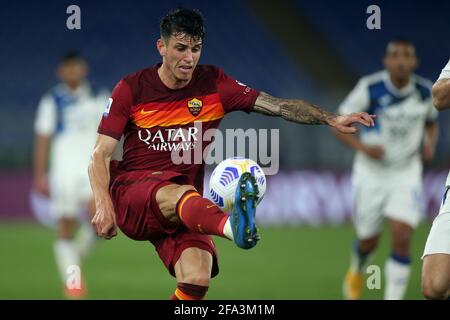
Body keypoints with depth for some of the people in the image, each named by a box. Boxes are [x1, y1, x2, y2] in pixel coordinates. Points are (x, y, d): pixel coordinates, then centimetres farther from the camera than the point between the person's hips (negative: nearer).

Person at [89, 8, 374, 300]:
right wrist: (103, 206, -16)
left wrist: (331, 119, -16)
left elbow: (279, 105, -2)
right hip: (130, 191, -3)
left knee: (198, 280, -25)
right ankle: (234, 227, -74)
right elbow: (101, 155, 0)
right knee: (180, 194, -40)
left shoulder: (213, 84, 5)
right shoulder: (132, 89, 1)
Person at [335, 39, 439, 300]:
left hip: (407, 173, 1)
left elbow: (431, 123, 14)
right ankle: (357, 270, 48)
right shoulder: (370, 88, -16)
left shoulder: (426, 91, -7)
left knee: (402, 239, -17)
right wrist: (362, 147, -25)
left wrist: (430, 144, -7)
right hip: (371, 173, -1)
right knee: (369, 242, 11)